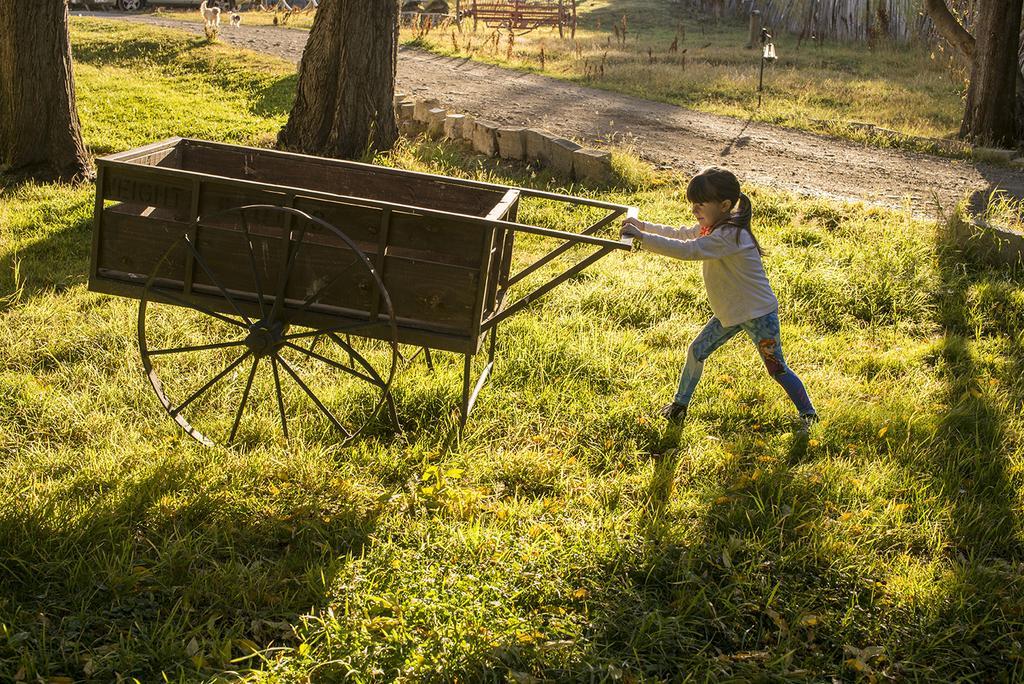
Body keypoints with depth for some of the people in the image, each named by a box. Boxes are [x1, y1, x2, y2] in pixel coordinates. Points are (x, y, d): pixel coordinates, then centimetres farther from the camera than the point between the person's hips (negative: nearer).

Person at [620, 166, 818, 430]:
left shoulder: (729, 235, -30)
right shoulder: (713, 226, 0)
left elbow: (688, 250, -38)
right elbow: (679, 234, 10)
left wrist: (643, 238, -39)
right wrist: (643, 226, -2)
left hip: (758, 314, -9)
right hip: (730, 311, 9)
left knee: (776, 369, 1)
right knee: (696, 351, 11)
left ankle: (809, 415, 16)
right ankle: (680, 404, 25)